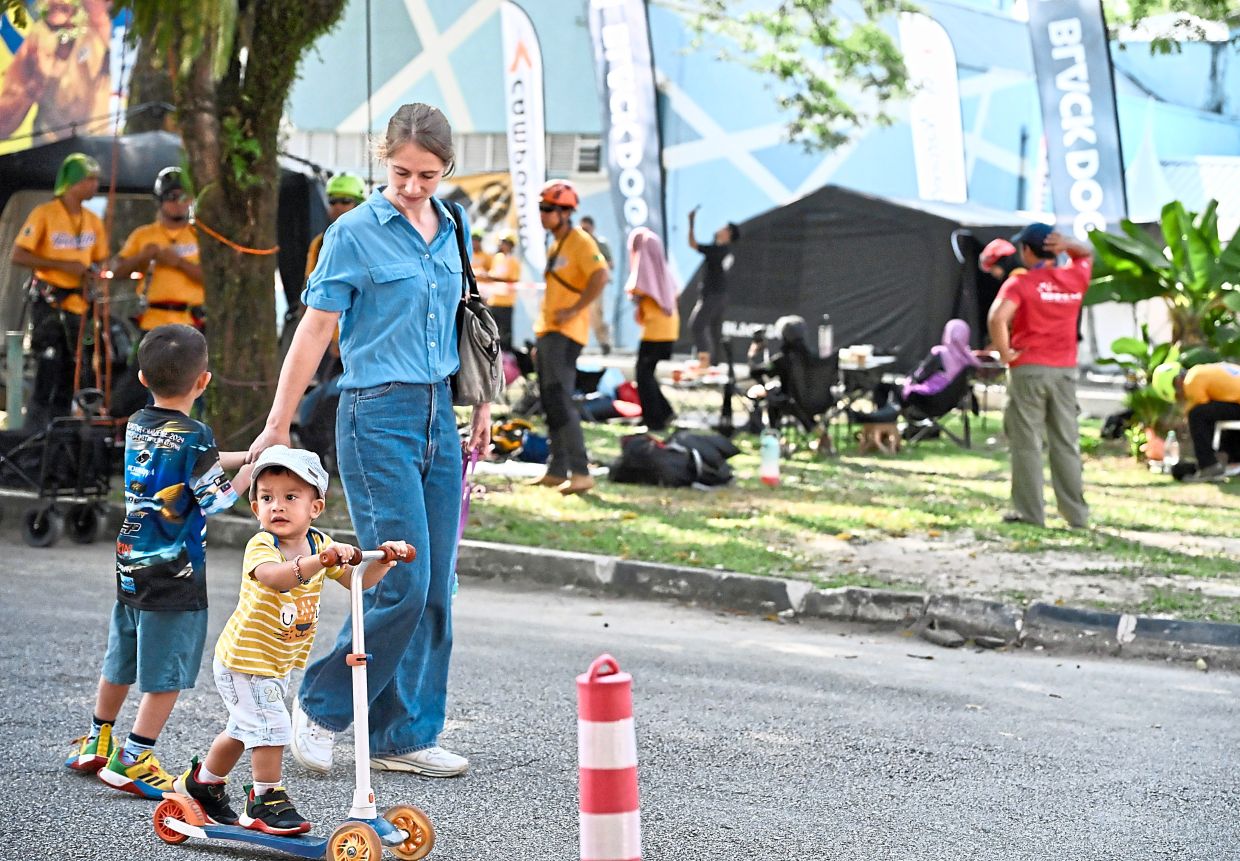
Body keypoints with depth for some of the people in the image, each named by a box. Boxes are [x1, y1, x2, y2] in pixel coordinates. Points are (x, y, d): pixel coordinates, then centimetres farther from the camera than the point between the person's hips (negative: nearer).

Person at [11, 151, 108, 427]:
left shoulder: (93, 221, 10)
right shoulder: (45, 213, -7)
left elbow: (99, 260, 22)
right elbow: (18, 256, -12)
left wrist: (91, 274, -2)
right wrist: (64, 265, -18)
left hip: (78, 305, 6)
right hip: (49, 303, -6)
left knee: (71, 374, 8)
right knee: (48, 368, -12)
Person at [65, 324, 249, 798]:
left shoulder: (137, 425, 7)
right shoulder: (193, 436, -15)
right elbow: (217, 500, -13)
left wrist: (244, 456, 20)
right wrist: (253, 468, 0)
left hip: (130, 564, 8)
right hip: (175, 574, -8)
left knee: (121, 661, 22)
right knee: (167, 674, 0)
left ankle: (96, 743, 35)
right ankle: (133, 761, 0)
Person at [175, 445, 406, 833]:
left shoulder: (319, 544, -2)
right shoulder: (260, 546, -24)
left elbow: (358, 580, -2)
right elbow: (275, 576, -47)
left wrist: (384, 560, -21)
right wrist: (318, 560, -62)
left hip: (277, 663, 8)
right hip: (245, 659, -8)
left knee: (246, 727, 21)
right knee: (271, 727, -15)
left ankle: (203, 781, 40)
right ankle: (267, 800, 1)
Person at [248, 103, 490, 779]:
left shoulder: (453, 231, 11)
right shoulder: (354, 234, -7)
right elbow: (315, 330, -7)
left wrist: (480, 404, 20)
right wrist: (277, 427, -8)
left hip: (439, 416, 6)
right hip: (378, 417, -6)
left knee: (435, 587, 6)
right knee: (403, 582, -11)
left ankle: (403, 737, 14)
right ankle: (319, 708, 7)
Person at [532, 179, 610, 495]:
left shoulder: (579, 241, -10)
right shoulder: (555, 244, 20)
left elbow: (601, 277, -24)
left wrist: (573, 310, -23)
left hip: (565, 333, -10)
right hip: (547, 332, 10)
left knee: (559, 400, -16)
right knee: (550, 401, 11)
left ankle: (581, 472, -17)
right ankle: (557, 470, 17)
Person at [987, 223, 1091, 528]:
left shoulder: (1020, 283, -8)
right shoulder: (1075, 279, 6)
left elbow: (997, 317, -25)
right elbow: (1087, 254, 28)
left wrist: (1004, 352, -12)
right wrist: (1067, 245, 7)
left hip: (1028, 369, -4)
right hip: (1065, 369, 4)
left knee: (1026, 442, 1)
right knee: (1066, 443, 9)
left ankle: (1029, 511, -1)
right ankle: (1076, 512, 10)